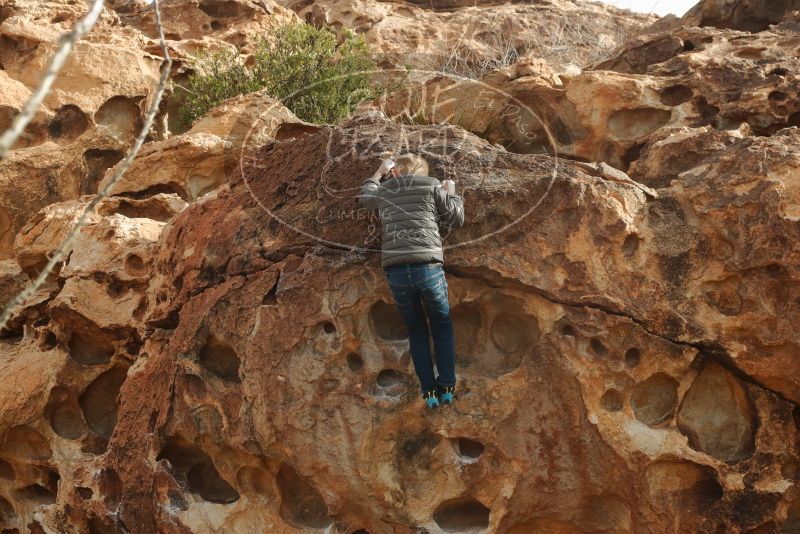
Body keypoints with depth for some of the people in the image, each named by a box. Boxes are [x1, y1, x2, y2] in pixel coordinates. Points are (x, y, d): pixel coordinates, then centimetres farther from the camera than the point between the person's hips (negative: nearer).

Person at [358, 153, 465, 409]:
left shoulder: (384, 190, 15)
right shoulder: (432, 187, 6)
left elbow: (364, 198, 38)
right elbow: (456, 219, 13)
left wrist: (379, 172, 48)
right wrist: (451, 194, 29)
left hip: (395, 271, 2)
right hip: (428, 267, -2)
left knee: (416, 331, 19)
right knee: (442, 326, 20)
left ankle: (429, 391, 12)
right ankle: (447, 387, 13)